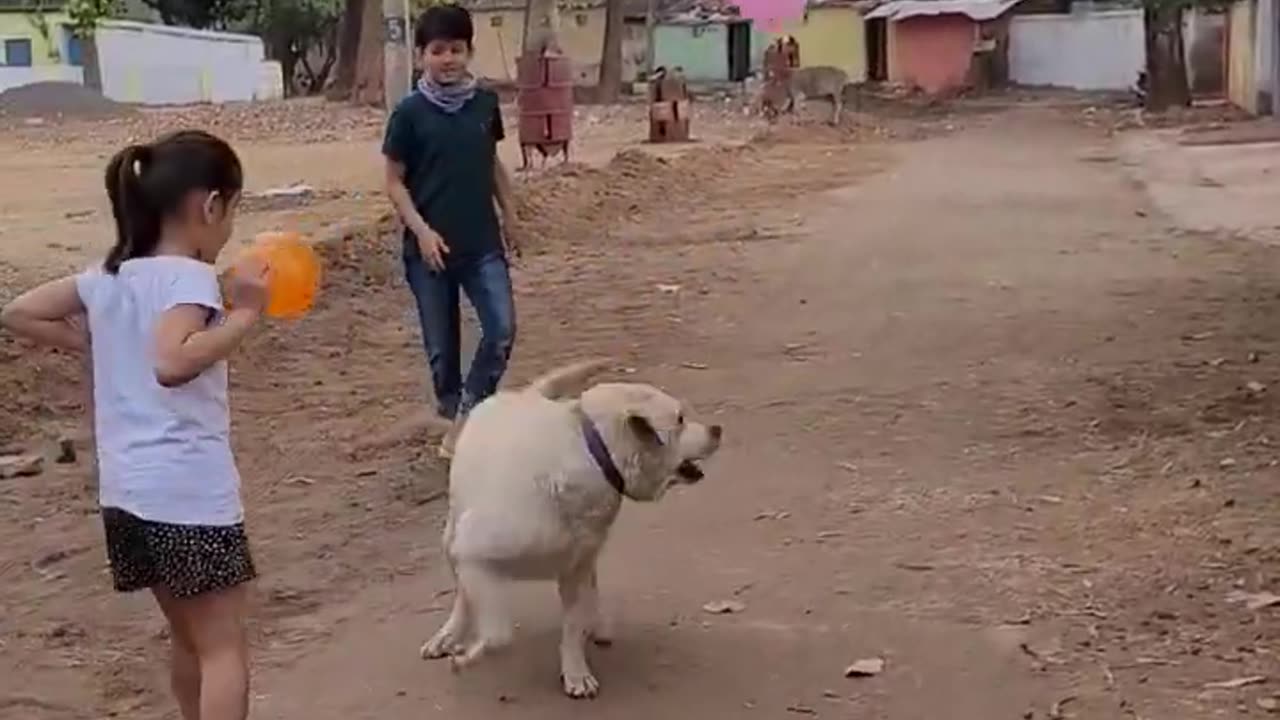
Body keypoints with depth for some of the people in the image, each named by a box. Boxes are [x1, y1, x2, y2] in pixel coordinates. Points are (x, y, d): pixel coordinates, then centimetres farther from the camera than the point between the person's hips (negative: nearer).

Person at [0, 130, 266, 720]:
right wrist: (244, 314, -23)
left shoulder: (107, 276, 10)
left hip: (126, 492, 8)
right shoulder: (188, 276, -14)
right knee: (224, 647, 0)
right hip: (190, 489, -8)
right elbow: (172, 363, -30)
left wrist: (98, 343, 15)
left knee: (189, 638, 23)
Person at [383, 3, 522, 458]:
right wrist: (421, 230, -15)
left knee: (502, 331, -9)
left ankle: (464, 422, 6)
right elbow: (394, 181, -4)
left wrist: (510, 218, 15)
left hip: (482, 245, 3)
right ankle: (457, 417, 26)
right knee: (441, 346, 6)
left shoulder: (485, 103, 2)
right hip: (429, 249, -2)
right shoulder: (410, 112, -7)